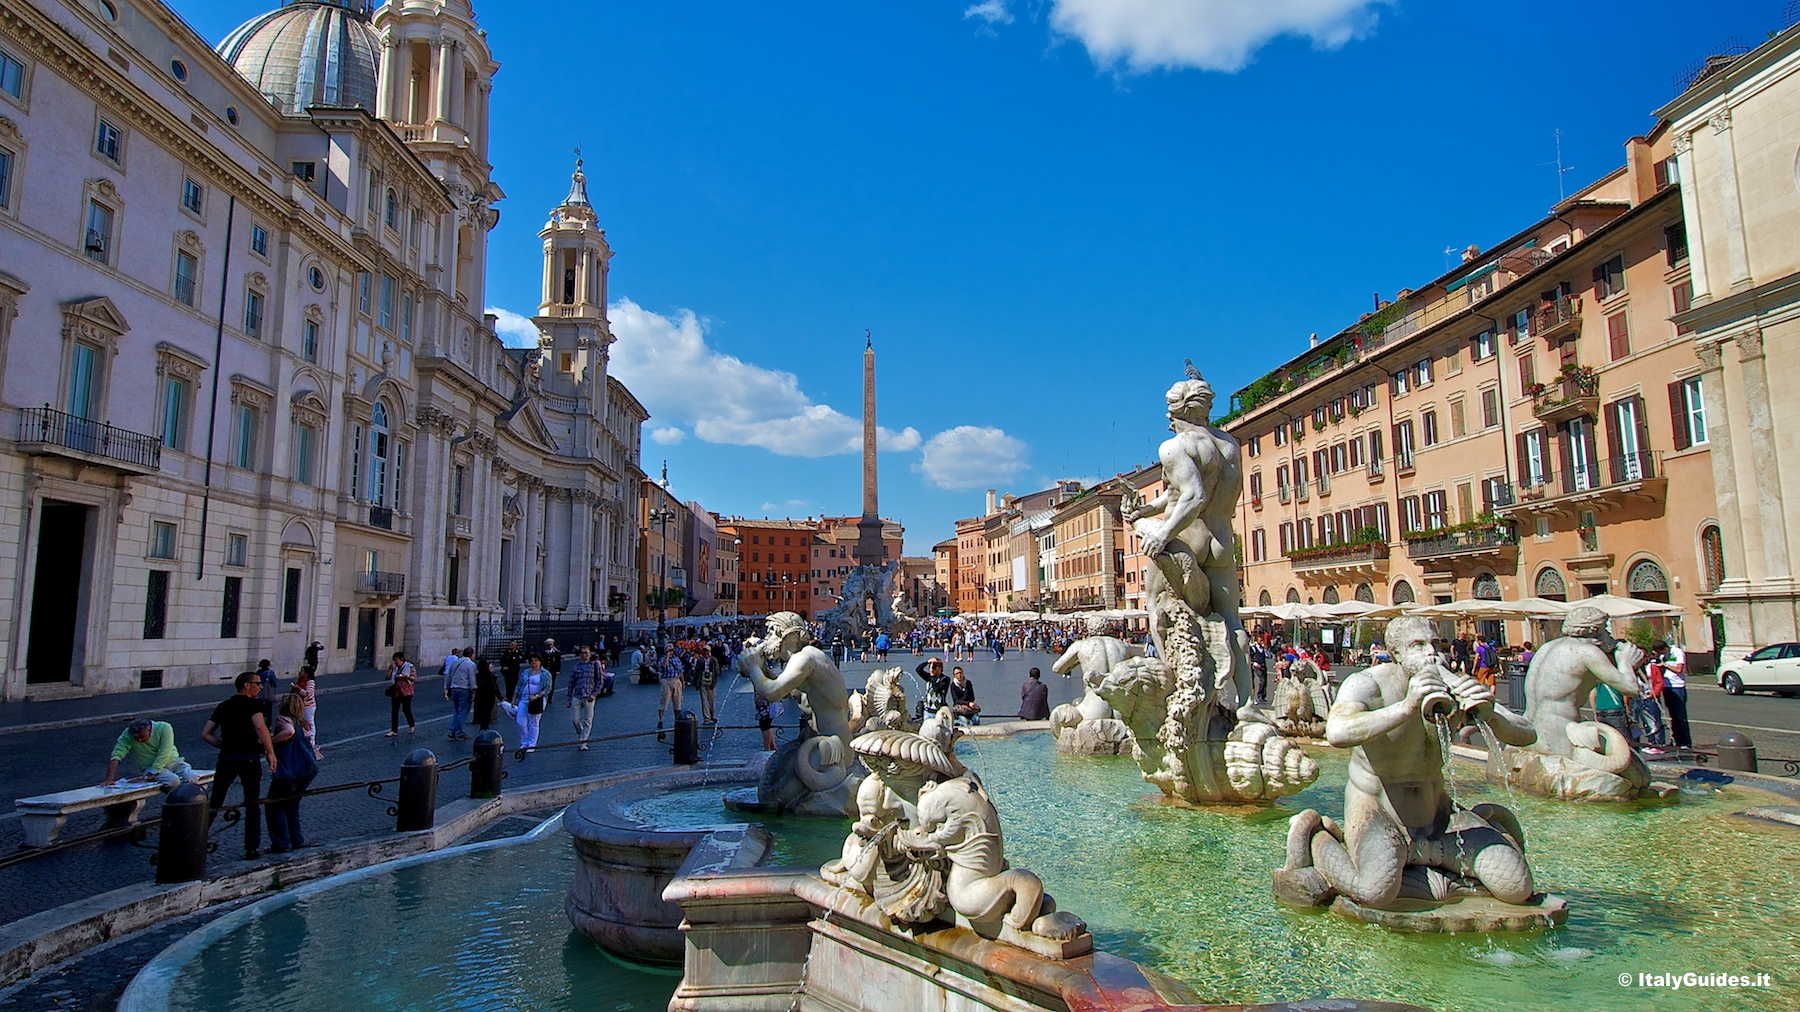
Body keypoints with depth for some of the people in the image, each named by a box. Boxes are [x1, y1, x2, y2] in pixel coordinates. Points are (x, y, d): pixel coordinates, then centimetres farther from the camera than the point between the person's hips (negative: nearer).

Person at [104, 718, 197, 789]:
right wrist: (110, 779, -29)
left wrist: (151, 774, -26)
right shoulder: (128, 734, -14)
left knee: (192, 778, -22)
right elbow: (116, 756, -19)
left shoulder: (164, 728, -17)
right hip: (149, 767, -1)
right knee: (173, 780, -30)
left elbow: (164, 755, -20)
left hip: (173, 761, 1)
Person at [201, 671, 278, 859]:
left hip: (226, 759, 5)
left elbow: (205, 734, 10)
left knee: (214, 802, 16)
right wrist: (271, 752, -20)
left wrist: (225, 746, 13)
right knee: (252, 804, 5)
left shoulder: (223, 707, 14)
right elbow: (260, 727, -23)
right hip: (249, 759, -5)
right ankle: (252, 849, 7)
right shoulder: (252, 704, -6)